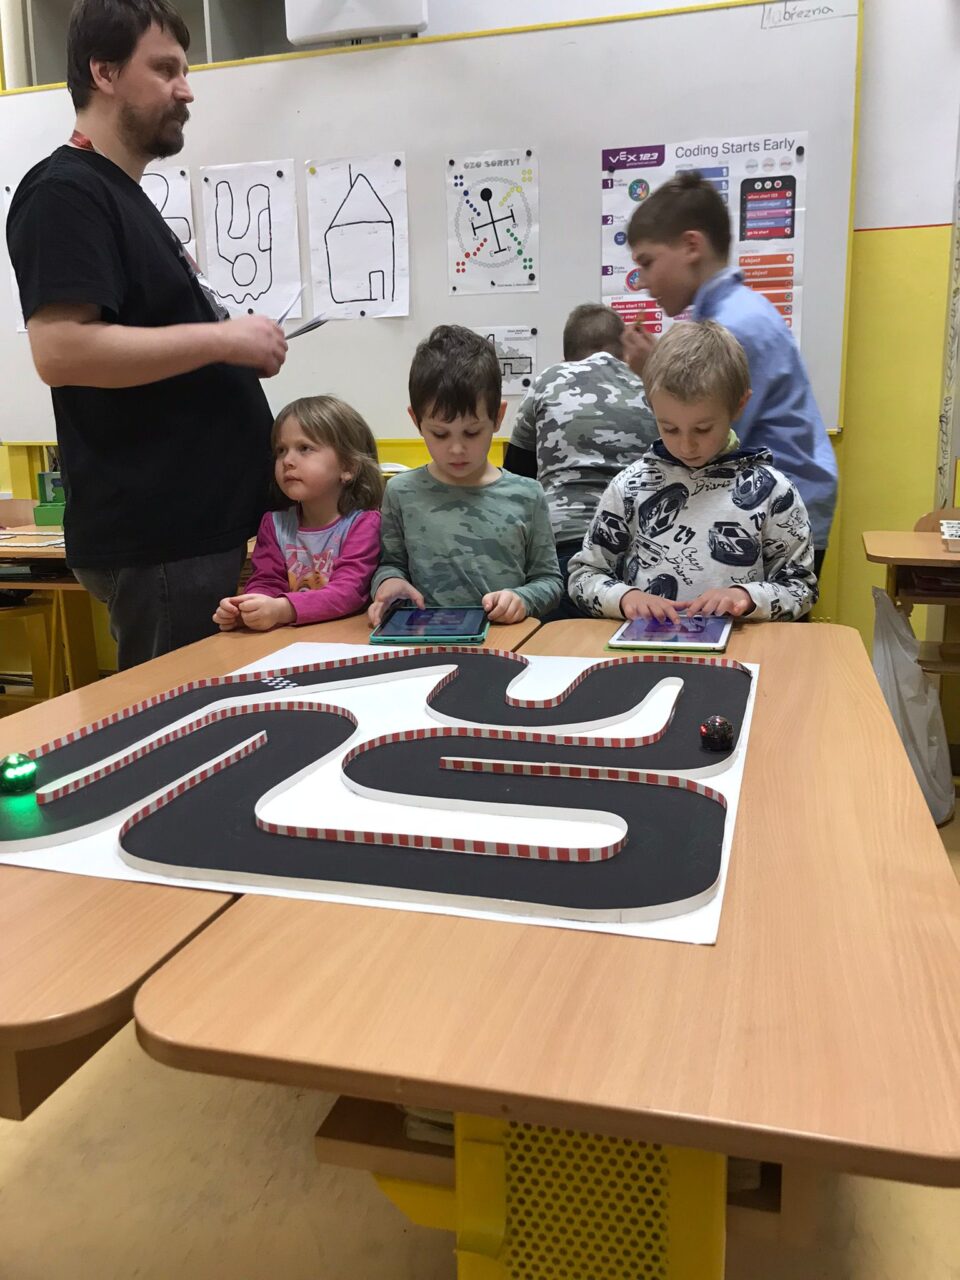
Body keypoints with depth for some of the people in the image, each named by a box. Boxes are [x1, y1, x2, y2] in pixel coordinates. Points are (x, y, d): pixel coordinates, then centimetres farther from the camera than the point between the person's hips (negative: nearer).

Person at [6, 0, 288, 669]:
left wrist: (236, 353, 10)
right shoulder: (64, 192, -10)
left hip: (204, 522, 10)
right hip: (158, 539, -10)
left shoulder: (125, 195, 21)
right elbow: (61, 352, -23)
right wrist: (223, 339, -17)